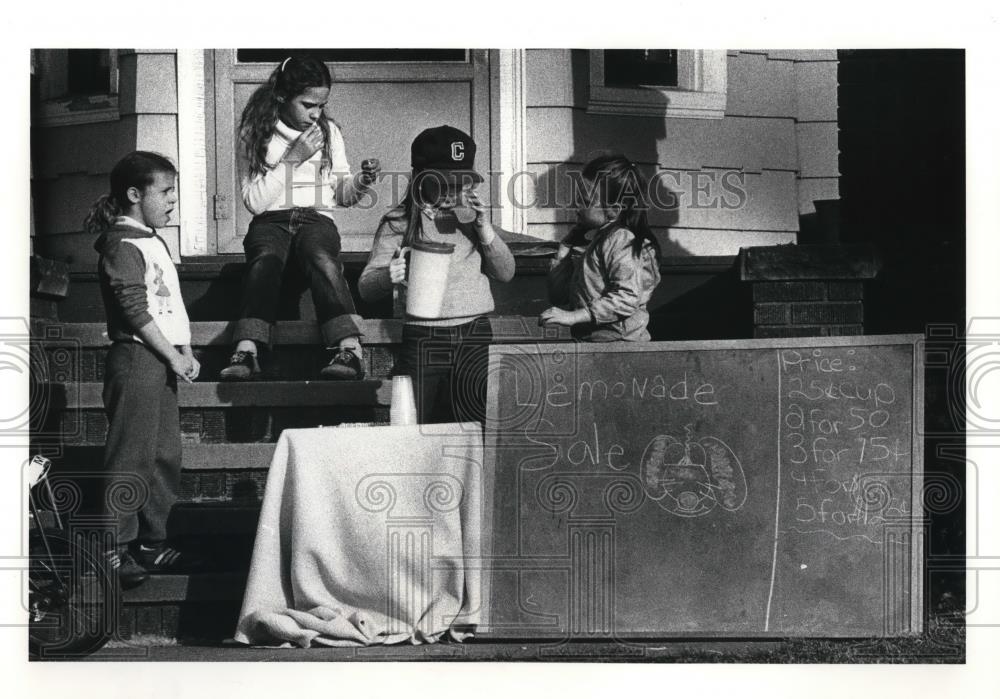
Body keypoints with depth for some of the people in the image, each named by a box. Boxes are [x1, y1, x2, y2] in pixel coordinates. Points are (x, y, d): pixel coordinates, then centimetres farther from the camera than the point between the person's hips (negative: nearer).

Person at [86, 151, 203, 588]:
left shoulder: (155, 243, 18)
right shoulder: (122, 246, -12)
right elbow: (135, 312, -17)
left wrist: (186, 353, 10)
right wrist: (174, 356, -14)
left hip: (163, 361, 10)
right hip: (136, 359, -10)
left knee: (165, 456, 12)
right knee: (130, 458, -7)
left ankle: (154, 543, 20)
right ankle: (114, 550, -2)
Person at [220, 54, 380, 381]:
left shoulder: (329, 132, 14)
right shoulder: (256, 134, 5)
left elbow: (342, 194, 20)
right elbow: (254, 201, -2)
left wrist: (361, 183, -3)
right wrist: (292, 159, -8)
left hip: (317, 219, 1)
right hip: (271, 220, -1)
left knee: (322, 258, -35)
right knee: (265, 259, -36)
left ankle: (350, 350, -51)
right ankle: (246, 351, -51)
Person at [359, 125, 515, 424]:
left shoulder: (472, 217, 14)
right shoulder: (399, 222, 3)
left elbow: (506, 272, 10)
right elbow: (366, 287, -2)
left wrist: (483, 227, -4)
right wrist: (389, 277, -25)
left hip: (475, 336, 2)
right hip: (422, 342, -2)